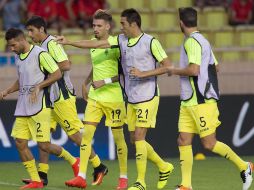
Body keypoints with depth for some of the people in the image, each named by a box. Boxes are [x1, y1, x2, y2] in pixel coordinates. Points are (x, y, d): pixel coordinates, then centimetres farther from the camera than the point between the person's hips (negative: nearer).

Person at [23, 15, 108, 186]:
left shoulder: (51, 43, -15)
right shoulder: (42, 46, 15)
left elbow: (66, 65, -25)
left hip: (62, 97, -10)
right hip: (50, 98, 10)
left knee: (75, 135, -3)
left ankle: (99, 167, 8)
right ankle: (42, 174, 4)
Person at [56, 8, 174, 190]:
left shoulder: (150, 42, -11)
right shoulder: (121, 40, 6)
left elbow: (167, 66, -10)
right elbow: (95, 44, 5)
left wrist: (144, 73, -18)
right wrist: (68, 42, 1)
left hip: (147, 98, -7)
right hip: (131, 99, 7)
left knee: (139, 136, -12)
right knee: (135, 139, 9)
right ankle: (164, 167, 27)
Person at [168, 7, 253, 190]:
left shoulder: (192, 41, -14)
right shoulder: (202, 40, 16)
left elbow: (193, 70, -25)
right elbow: (215, 66, 25)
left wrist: (174, 71, -9)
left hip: (202, 101, -10)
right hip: (188, 102, 10)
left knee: (209, 143, -7)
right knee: (184, 141, 2)